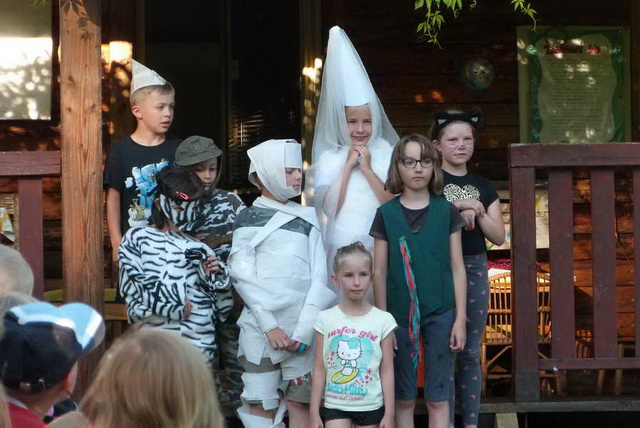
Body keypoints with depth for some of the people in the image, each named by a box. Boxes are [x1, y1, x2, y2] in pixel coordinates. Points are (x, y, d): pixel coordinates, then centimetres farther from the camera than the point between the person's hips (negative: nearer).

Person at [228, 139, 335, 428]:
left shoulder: (307, 219, 13)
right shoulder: (248, 220, 8)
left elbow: (321, 276, 4)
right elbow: (242, 276, -2)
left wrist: (305, 329, -9)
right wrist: (269, 325, -12)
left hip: (302, 329, 2)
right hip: (260, 327, -1)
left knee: (300, 404, 1)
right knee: (260, 404, -3)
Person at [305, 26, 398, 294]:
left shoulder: (386, 153, 5)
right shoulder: (330, 158, 5)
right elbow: (329, 207, -7)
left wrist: (367, 169, -11)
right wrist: (348, 166, -10)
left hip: (379, 247, 0)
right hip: (341, 249, 0)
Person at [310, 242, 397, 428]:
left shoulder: (383, 320, -2)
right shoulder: (326, 319, 0)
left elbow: (387, 370, 0)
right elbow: (319, 369, 2)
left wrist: (389, 413, -2)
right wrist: (314, 412, 0)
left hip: (370, 406, 0)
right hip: (336, 405, 0)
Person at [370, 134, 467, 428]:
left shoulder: (447, 211, 1)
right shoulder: (386, 213, 1)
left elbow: (457, 267, 3)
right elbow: (380, 272, 3)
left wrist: (460, 318, -1)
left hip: (440, 314, 0)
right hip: (400, 314, 0)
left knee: (437, 398, 3)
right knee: (404, 398, 8)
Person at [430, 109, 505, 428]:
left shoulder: (483, 187, 13)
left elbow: (498, 237, 7)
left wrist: (477, 212, -8)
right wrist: (458, 208, -16)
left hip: (475, 269, 4)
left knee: (470, 353, 7)